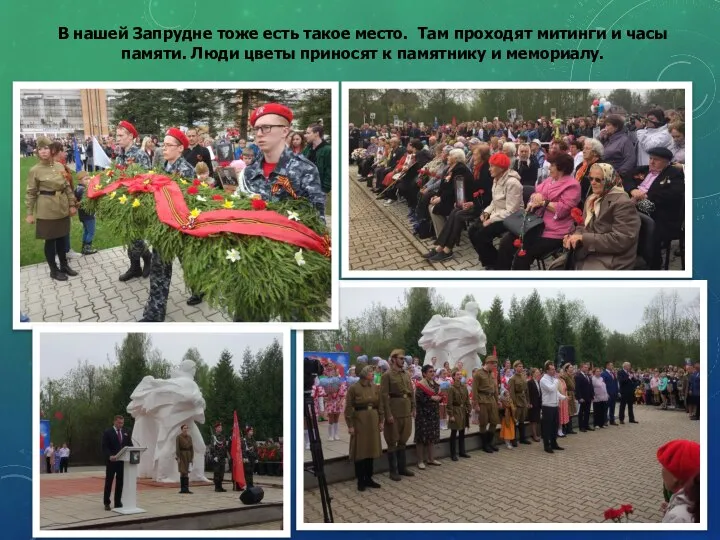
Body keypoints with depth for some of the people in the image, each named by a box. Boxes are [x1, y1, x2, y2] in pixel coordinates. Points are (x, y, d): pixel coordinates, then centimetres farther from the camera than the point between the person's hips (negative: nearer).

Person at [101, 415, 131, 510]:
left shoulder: (126, 433, 12)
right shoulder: (107, 432, -4)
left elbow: (130, 446, 11)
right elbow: (105, 447, -11)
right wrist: (110, 456, -26)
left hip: (122, 461, 4)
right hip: (111, 461, -4)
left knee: (120, 482, 7)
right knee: (109, 482, 2)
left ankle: (118, 502, 13)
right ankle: (106, 503, 9)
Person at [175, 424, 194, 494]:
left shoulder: (189, 437, 9)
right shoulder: (178, 437, -5)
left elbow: (191, 448, 11)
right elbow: (177, 448, -8)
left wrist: (191, 457, 6)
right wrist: (178, 457, -14)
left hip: (188, 456, 4)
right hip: (182, 456, -4)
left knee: (186, 472, 4)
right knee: (183, 472, -2)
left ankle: (185, 489, 5)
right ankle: (183, 489, 2)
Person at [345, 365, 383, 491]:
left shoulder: (375, 387, 4)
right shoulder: (353, 388, -10)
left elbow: (380, 405, 10)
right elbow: (348, 408, -9)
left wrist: (381, 421, 6)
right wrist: (350, 425, -11)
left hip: (373, 420, 5)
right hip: (359, 421, -5)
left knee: (371, 450, 9)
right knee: (360, 451, 1)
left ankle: (368, 478, 19)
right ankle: (360, 480, 9)